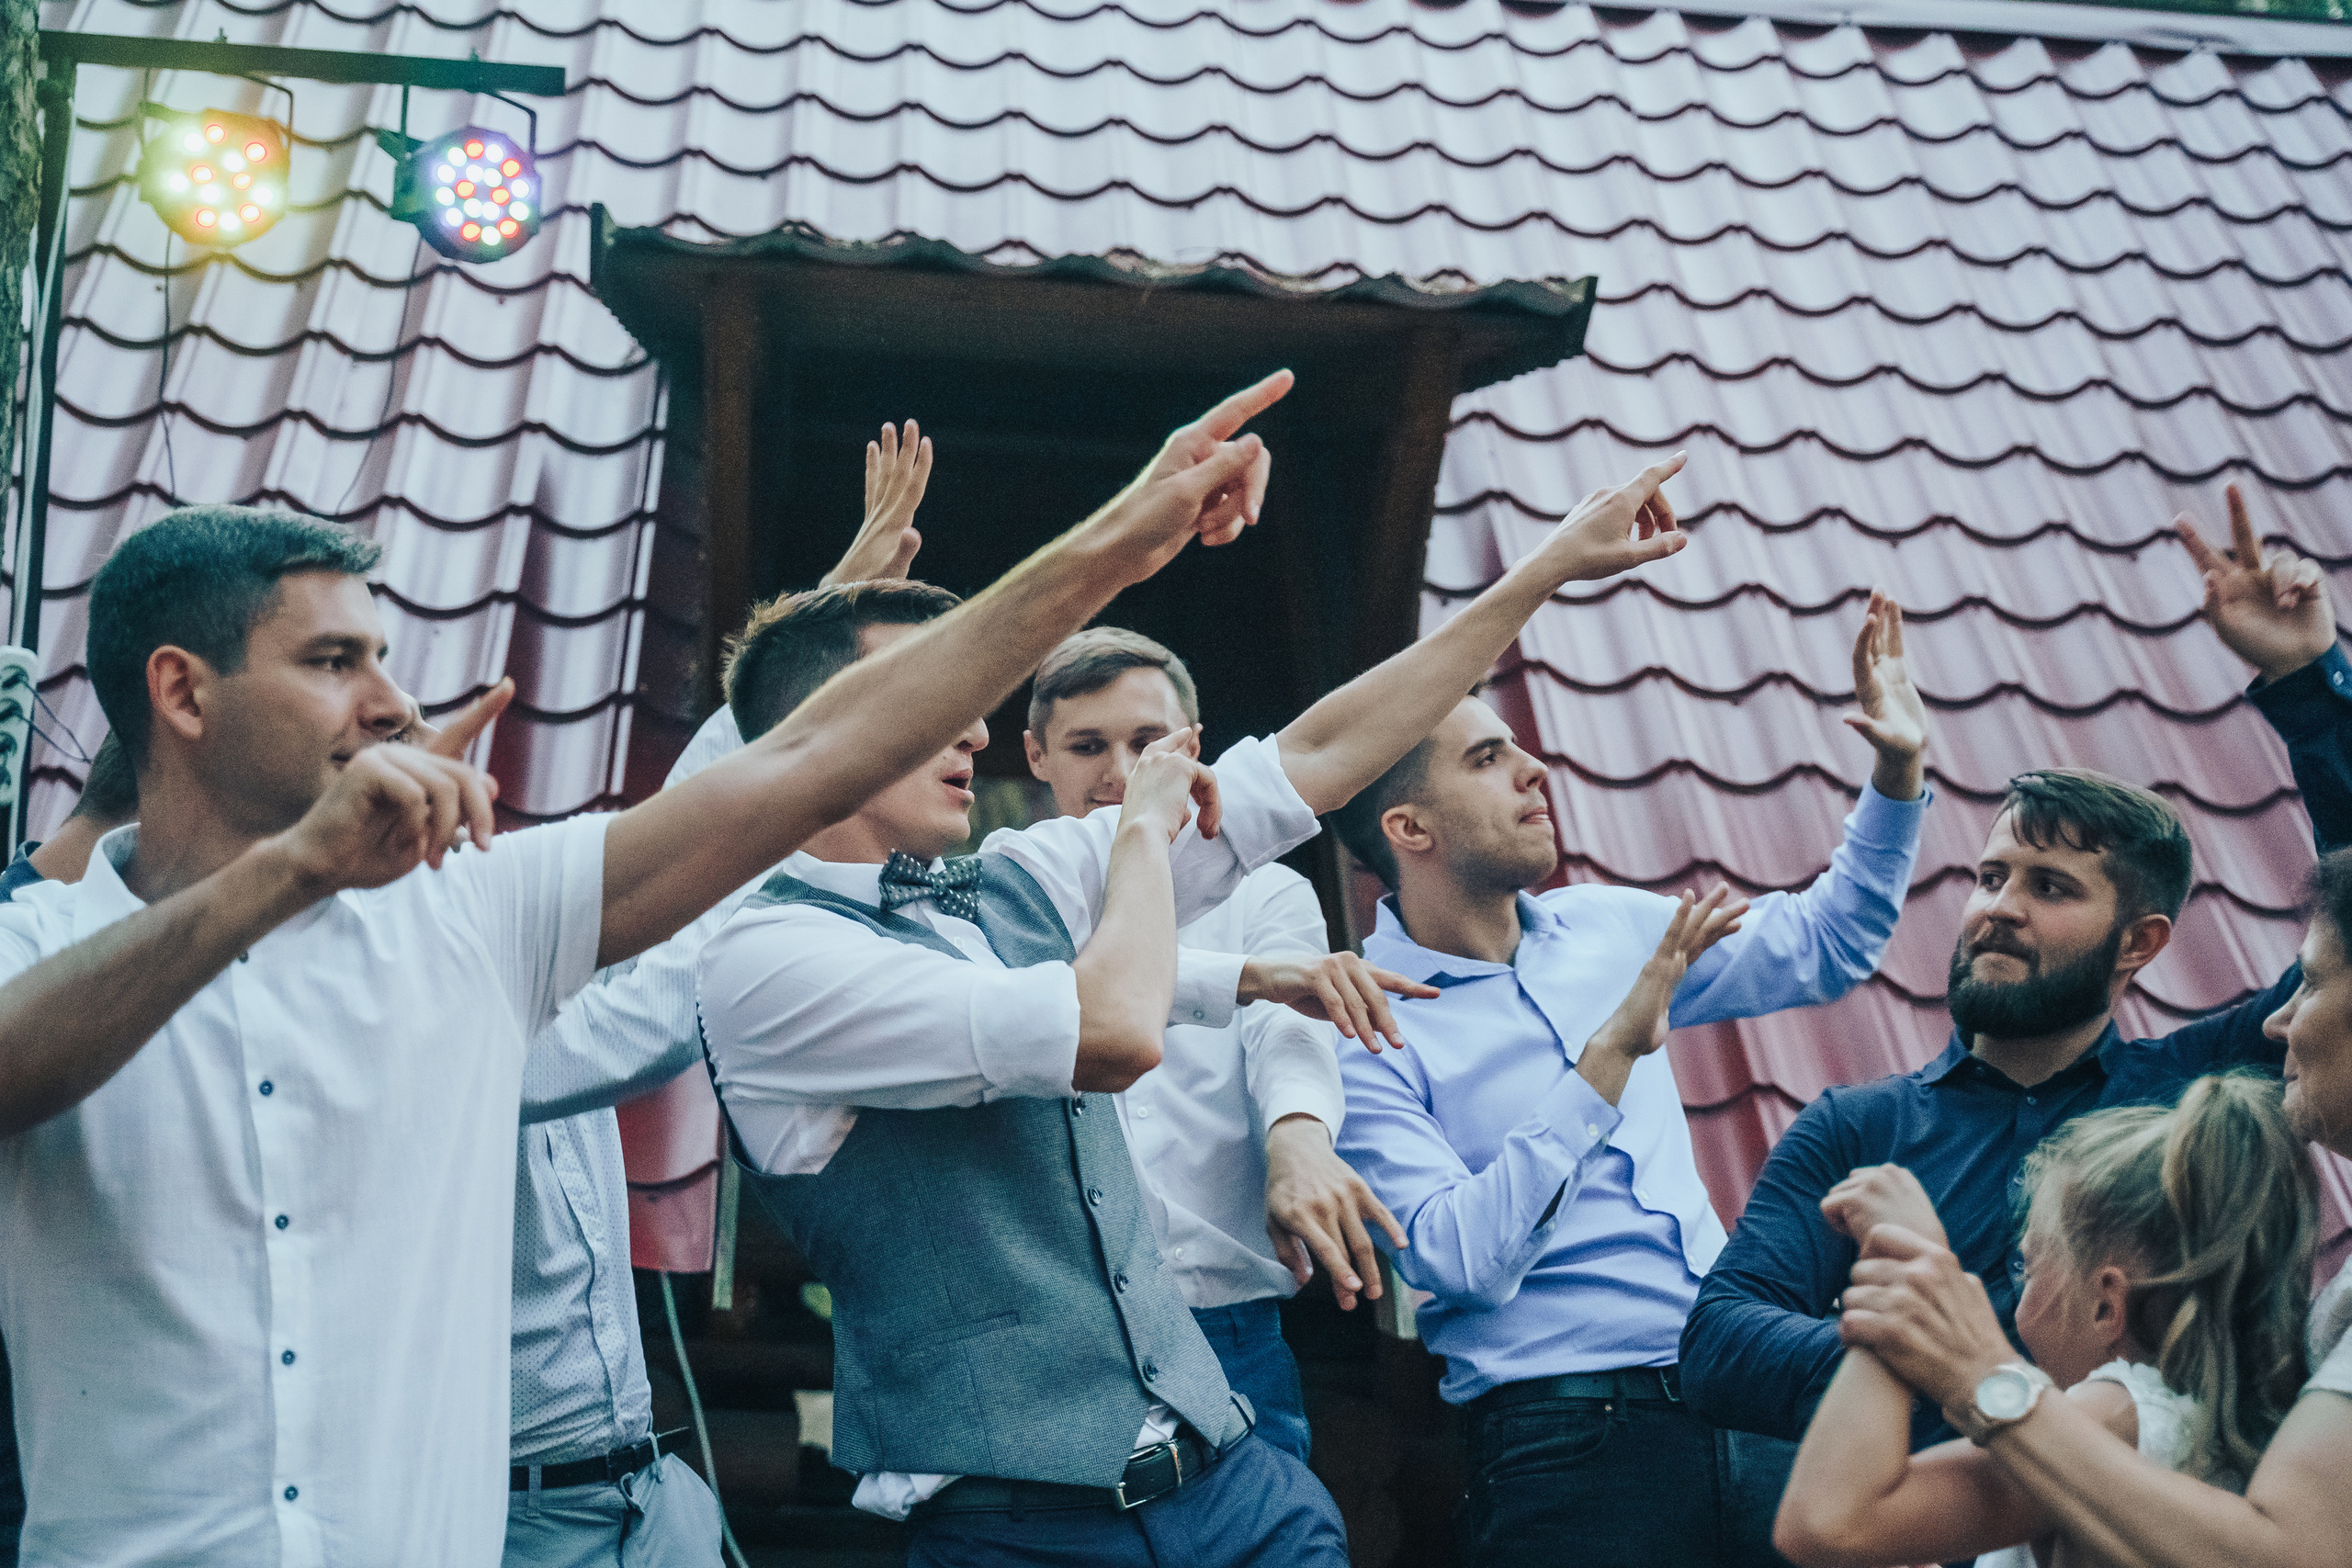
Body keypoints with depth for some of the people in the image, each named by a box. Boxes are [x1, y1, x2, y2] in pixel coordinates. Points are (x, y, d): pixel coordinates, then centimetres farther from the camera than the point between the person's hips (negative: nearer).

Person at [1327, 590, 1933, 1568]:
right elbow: (1459, 1259, -20)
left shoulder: (1603, 928, 11)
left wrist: (1898, 770, 11)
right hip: (1565, 1441, -6)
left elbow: (1821, 947, 22)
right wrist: (1613, 1054, -21)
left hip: (1737, 1405, 6)